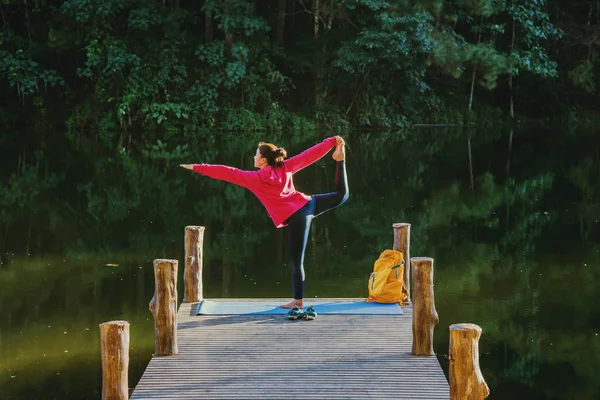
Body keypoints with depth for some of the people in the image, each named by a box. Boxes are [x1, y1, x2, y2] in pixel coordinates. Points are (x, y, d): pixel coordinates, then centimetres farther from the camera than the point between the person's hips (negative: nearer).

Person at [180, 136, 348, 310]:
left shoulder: (255, 178, -5)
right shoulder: (285, 166, 8)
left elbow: (227, 172, -4)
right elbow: (310, 153, 10)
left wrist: (197, 168, -1)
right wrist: (333, 141, 16)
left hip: (297, 217, -5)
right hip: (308, 203, 5)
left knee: (297, 262, 3)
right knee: (341, 195, 27)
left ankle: (298, 301, 11)